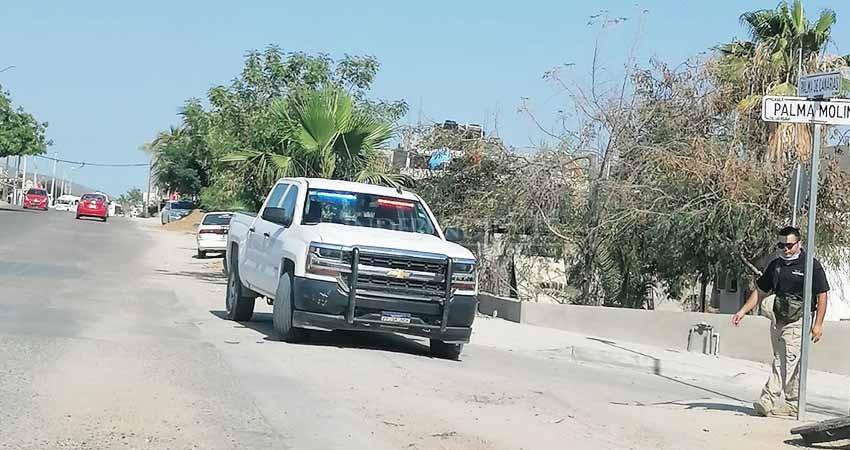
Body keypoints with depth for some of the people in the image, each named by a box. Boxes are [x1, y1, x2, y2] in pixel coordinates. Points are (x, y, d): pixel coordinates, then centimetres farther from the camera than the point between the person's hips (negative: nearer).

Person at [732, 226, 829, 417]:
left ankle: (768, 399, -21)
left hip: (798, 321, -7)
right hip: (777, 319, 7)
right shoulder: (775, 265, 14)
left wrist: (818, 324, -10)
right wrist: (743, 311, 11)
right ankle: (793, 404, 17)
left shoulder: (811, 266, -4)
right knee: (782, 361, 9)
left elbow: (822, 296, -4)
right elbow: (760, 291, 20)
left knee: (789, 360, -14)